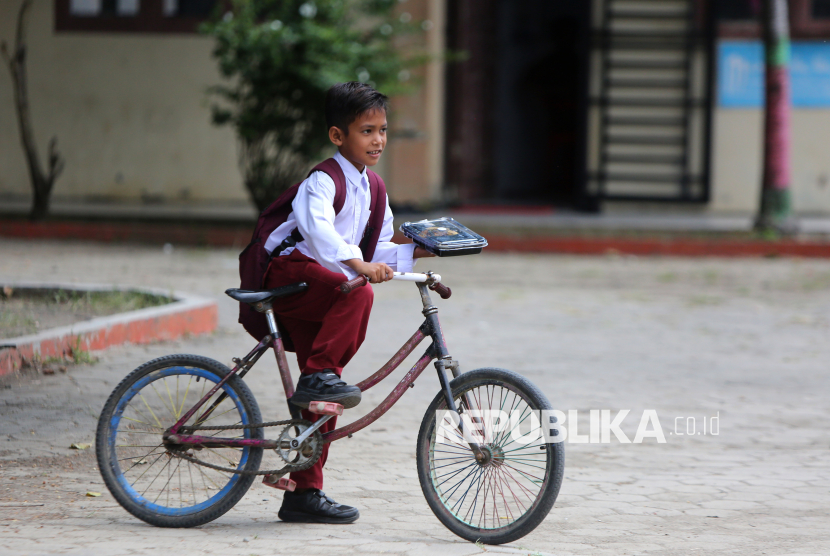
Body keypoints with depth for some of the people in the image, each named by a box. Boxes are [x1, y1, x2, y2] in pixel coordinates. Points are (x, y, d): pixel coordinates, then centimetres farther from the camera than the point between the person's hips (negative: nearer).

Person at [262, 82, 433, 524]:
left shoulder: (371, 189, 13)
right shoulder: (323, 181, -15)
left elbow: (378, 250, 19)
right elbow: (316, 227, -35)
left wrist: (413, 252, 0)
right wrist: (359, 263, -48)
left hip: (319, 288, 8)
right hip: (288, 276, -8)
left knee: (323, 401, 5)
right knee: (358, 295, -36)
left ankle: (304, 493, 10)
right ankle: (318, 376, -26)